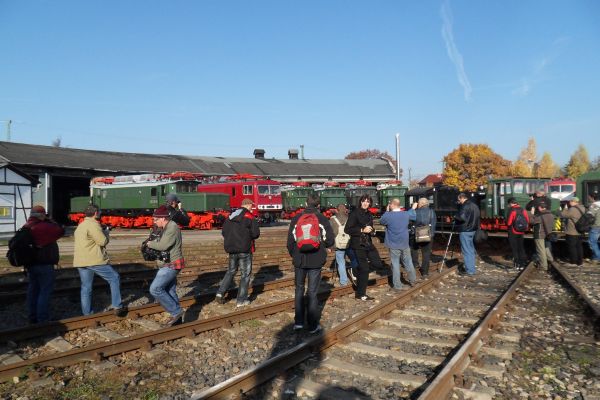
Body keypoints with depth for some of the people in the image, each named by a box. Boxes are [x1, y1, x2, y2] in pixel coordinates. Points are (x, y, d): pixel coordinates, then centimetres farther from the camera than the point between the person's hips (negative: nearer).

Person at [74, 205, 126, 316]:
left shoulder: (80, 226, 18)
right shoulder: (93, 224, -12)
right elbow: (103, 241, -14)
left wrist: (102, 231, 17)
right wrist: (106, 232, 4)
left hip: (80, 261, 9)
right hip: (95, 260, -9)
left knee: (86, 287, 12)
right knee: (114, 278, 4)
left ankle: (87, 314, 16)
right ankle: (117, 306, 3)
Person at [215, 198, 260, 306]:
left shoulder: (230, 217, 7)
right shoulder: (249, 217, -11)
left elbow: (223, 232, 9)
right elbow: (256, 233, -14)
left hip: (231, 249, 6)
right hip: (244, 250, -6)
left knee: (231, 271, 21)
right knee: (245, 274, 6)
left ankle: (221, 292, 9)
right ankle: (241, 300, 9)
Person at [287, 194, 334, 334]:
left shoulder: (296, 218, 1)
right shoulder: (322, 219, -3)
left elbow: (290, 240, 1)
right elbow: (330, 240, -5)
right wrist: (324, 246, 17)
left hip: (299, 260, 1)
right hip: (316, 261, -1)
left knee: (299, 289, 16)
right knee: (312, 292, 6)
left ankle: (298, 322, 16)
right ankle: (313, 325, 11)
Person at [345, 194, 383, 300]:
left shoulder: (369, 215, 12)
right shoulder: (354, 213, -10)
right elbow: (347, 229, -15)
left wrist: (372, 230, 1)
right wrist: (362, 230, -20)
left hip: (368, 243, 7)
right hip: (358, 244, -7)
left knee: (378, 263, -1)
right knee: (364, 269, -3)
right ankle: (360, 294, 10)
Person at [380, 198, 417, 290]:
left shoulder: (388, 216, -15)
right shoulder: (407, 214, -2)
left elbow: (381, 221, 5)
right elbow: (414, 216, 19)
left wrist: (387, 212, 12)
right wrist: (413, 208, 37)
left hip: (394, 245, -4)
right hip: (405, 244, 4)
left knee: (395, 265, 2)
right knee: (408, 263, 18)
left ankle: (397, 285, 5)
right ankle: (412, 280, 32)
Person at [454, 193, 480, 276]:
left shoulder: (465, 206, -16)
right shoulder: (474, 206, 15)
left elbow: (462, 217, -28)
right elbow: (477, 218, 20)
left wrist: (455, 217, -10)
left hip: (465, 231, -10)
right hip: (473, 230, 10)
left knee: (466, 251, -5)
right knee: (471, 250, 16)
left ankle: (469, 271, -4)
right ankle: (472, 269, 23)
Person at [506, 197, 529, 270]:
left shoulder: (512, 210, -15)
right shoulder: (522, 210, 4)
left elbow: (509, 223, -19)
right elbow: (527, 221, 5)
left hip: (513, 233, -6)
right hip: (521, 233, 6)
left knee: (514, 248, 2)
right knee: (521, 248, 14)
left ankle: (517, 264, 2)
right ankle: (523, 264, 17)